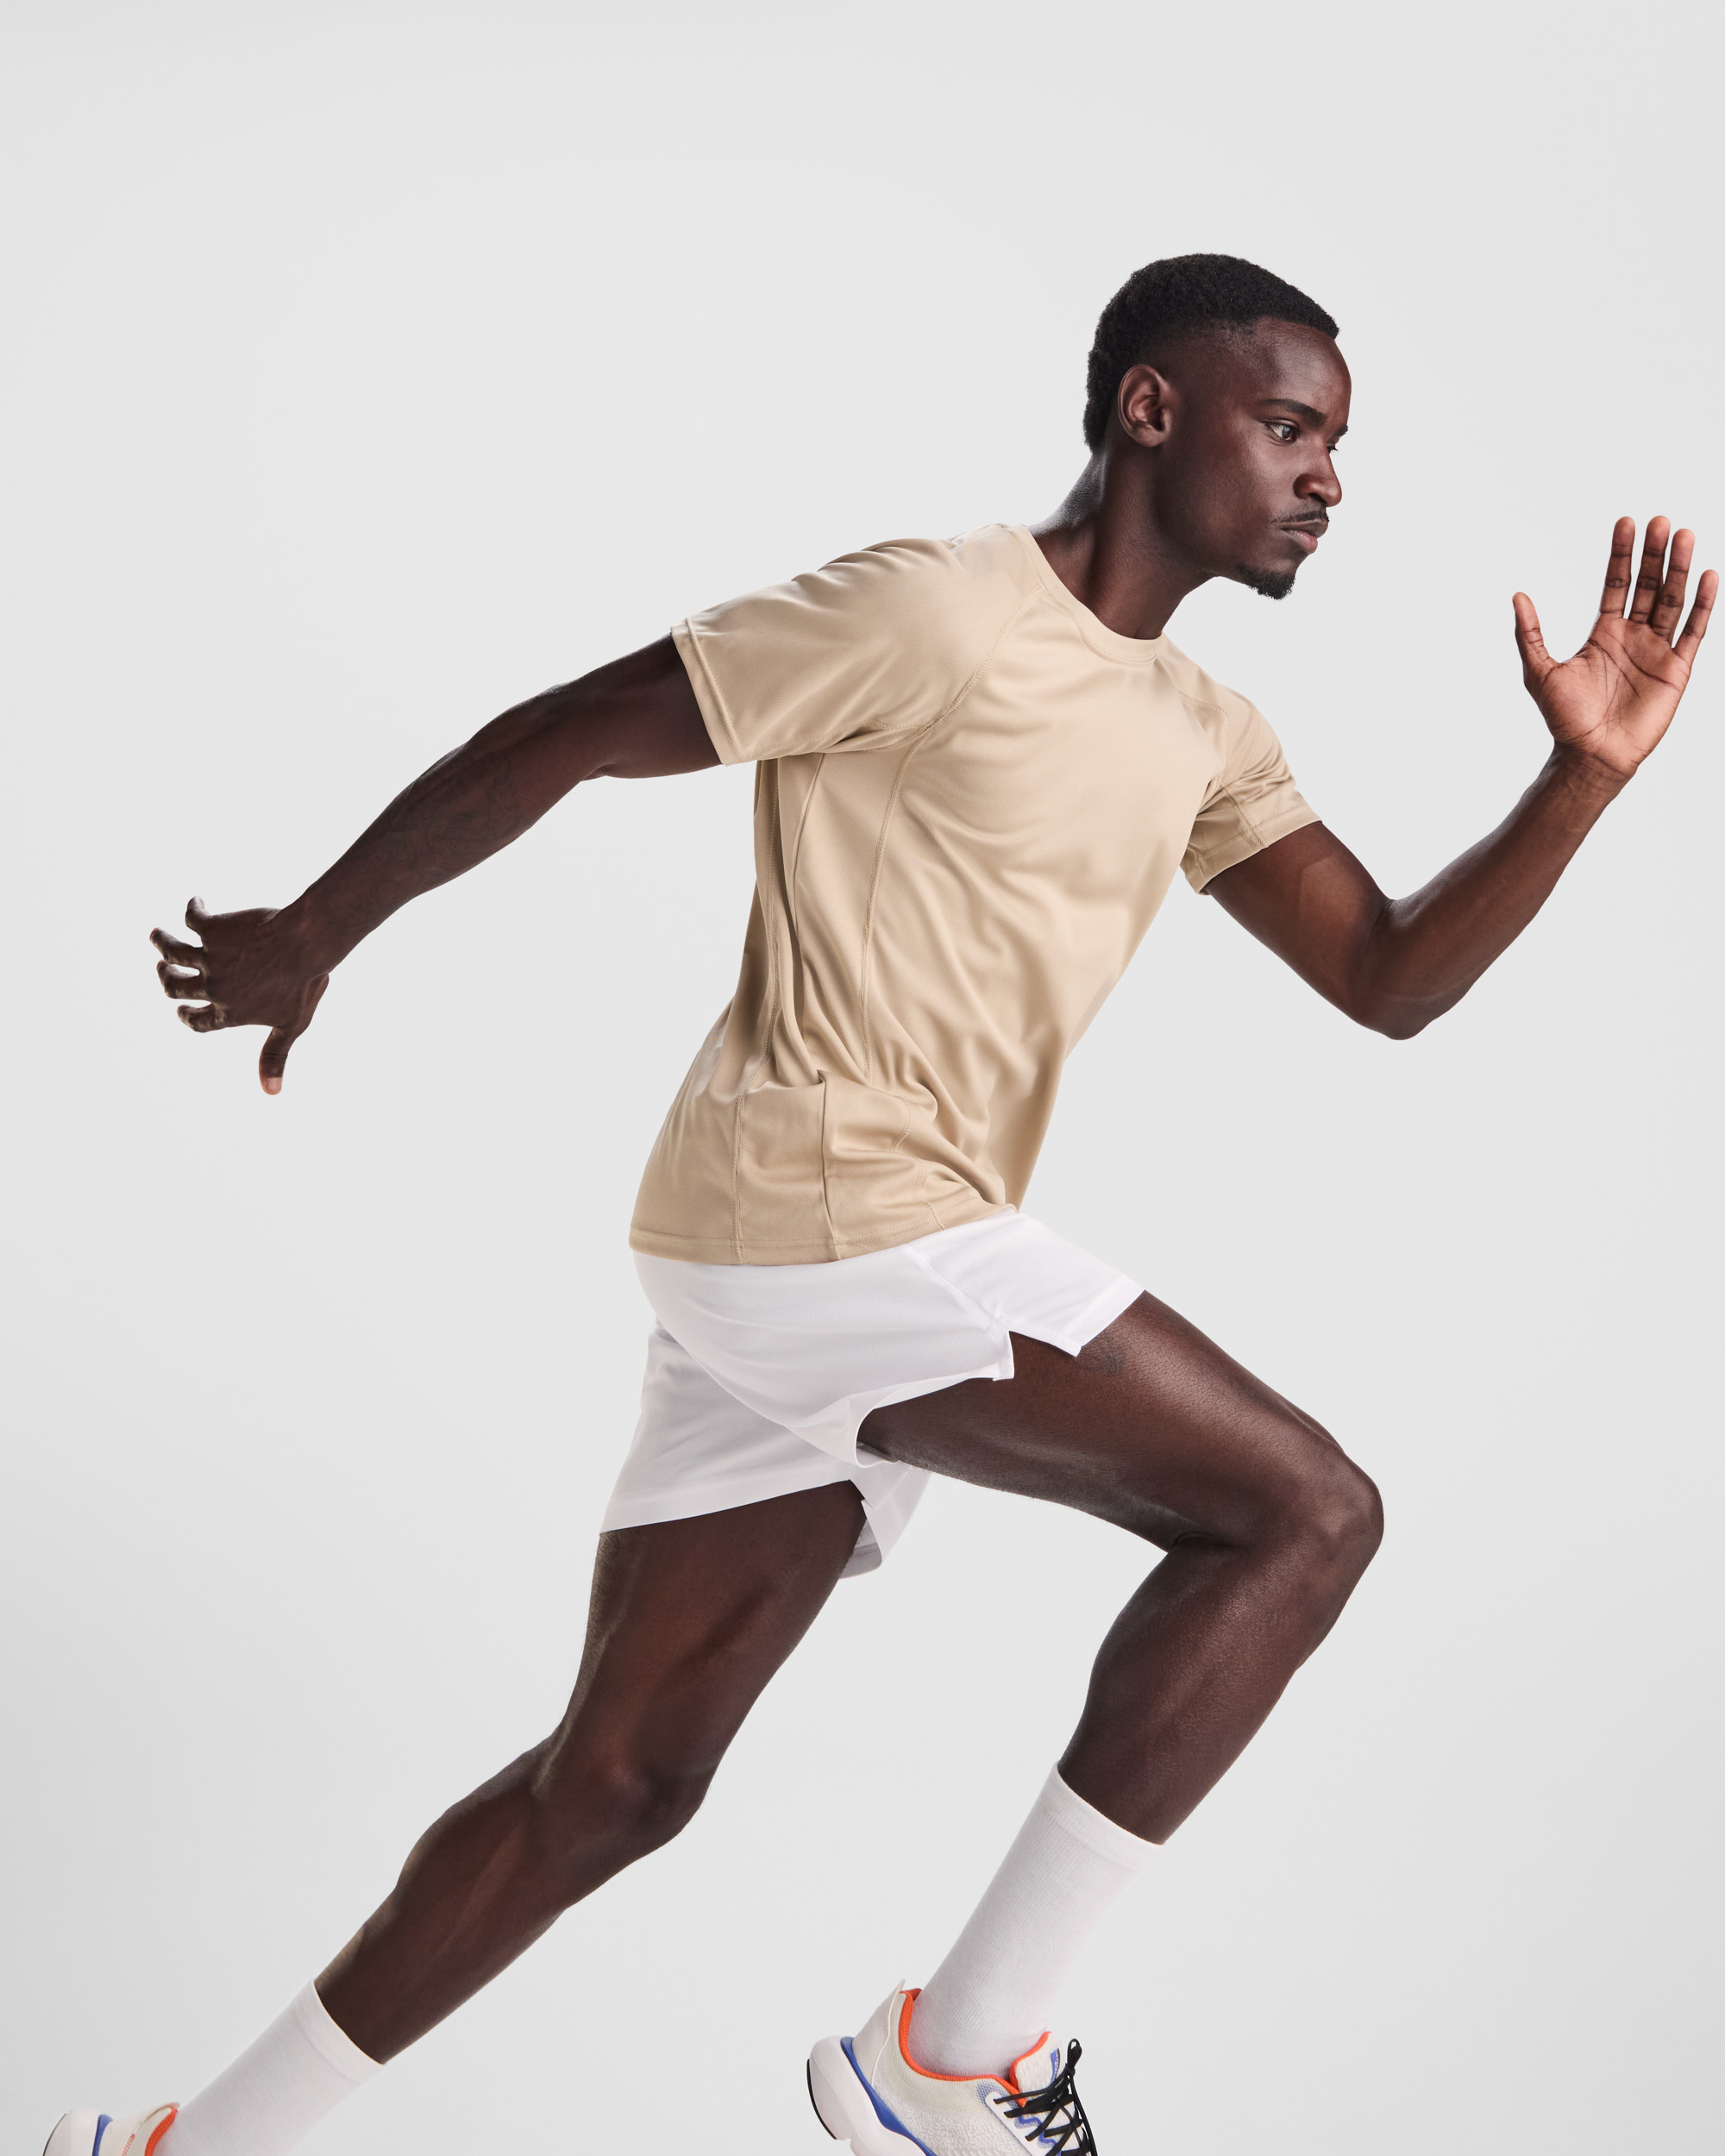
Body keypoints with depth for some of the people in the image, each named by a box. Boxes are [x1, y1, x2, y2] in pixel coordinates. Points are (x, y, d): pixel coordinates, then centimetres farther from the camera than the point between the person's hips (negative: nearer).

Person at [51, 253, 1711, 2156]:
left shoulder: (1200, 739, 17)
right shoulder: (938, 612, -9)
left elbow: (1389, 979, 12)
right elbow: (551, 740, -5)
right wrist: (312, 936, 3)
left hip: (882, 1249, 9)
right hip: (818, 1199, -9)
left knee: (616, 1782, 12)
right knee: (1302, 1511, -10)